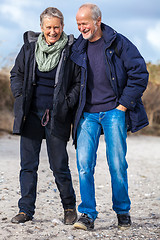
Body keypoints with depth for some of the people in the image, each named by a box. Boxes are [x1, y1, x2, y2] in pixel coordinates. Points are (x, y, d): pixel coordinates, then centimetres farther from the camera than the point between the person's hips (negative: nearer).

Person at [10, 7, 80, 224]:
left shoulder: (71, 50, -3)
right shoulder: (30, 46, 5)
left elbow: (79, 82, 2)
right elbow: (16, 74, 15)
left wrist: (66, 104, -8)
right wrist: (20, 98, 3)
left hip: (56, 115, -3)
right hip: (31, 113, 3)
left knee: (59, 164, -1)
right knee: (28, 164, 4)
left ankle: (69, 207, 18)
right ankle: (26, 210, 12)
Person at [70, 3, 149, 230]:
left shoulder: (118, 43, -3)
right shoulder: (78, 48, 8)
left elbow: (140, 73, -3)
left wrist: (124, 104, -6)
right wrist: (76, 109, 11)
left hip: (114, 111, -3)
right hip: (88, 114, 3)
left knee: (117, 164, -3)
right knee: (84, 163, -10)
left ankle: (123, 211, 15)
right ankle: (88, 215, -5)